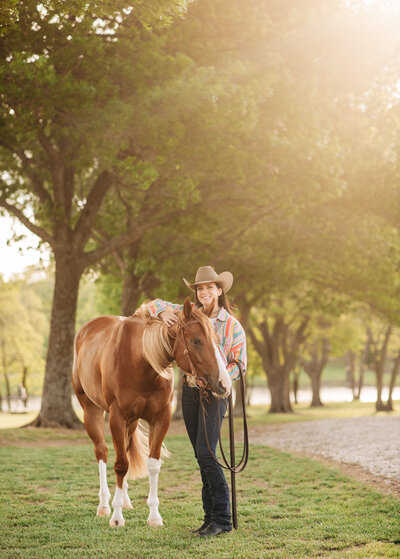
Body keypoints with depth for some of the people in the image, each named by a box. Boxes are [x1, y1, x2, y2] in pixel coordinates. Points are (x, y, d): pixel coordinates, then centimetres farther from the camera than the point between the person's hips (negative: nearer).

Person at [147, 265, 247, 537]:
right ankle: (211, 517, 16)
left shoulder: (233, 326, -5)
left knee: (205, 454, -15)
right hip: (189, 391, 5)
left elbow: (240, 364, -5)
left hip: (215, 393, -5)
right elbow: (154, 304, 13)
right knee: (202, 457, 9)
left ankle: (222, 518, -8)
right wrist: (164, 312, -11)